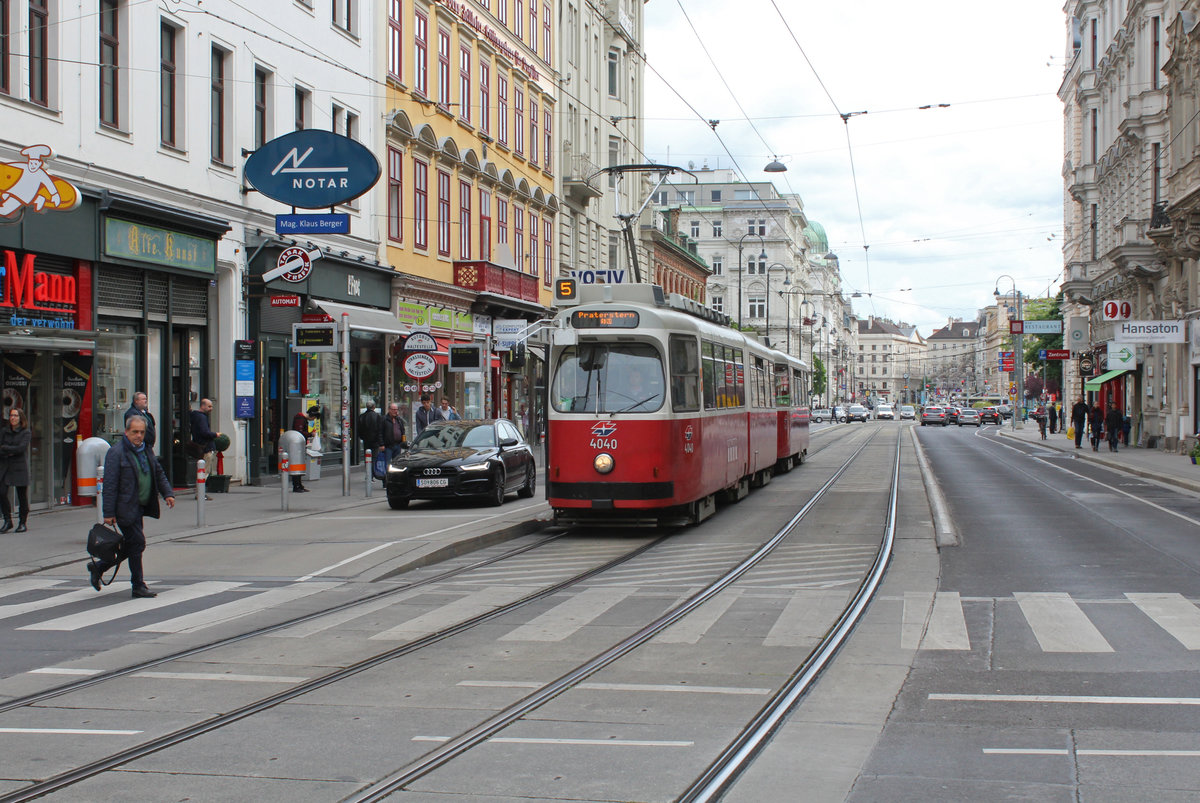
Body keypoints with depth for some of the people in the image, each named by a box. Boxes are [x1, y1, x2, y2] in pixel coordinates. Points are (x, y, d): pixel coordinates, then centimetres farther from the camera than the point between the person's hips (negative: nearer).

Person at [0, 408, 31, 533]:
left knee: (22, 495, 0)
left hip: (19, 467, -3)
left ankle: (22, 523, 11)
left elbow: (21, 448, -12)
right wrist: (11, 452, -14)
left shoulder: (26, 432, 1)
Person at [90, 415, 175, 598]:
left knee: (131, 546, 12)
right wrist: (109, 513, -18)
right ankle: (138, 586, 5)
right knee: (137, 543, -6)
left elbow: (159, 473, 23)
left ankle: (98, 567, 27)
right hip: (126, 508, -9)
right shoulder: (116, 453, -12)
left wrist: (168, 493, 6)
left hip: (140, 507, 9)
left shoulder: (147, 450, 14)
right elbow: (110, 484, -15)